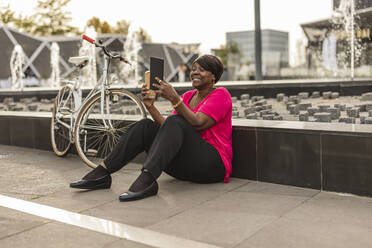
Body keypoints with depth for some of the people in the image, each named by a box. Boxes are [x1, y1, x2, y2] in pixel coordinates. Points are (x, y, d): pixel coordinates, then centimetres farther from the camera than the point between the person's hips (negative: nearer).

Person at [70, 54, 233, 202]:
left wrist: (174, 99, -28)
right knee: (146, 126, -12)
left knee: (175, 123, -29)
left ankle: (146, 180, -44)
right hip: (184, 167, 6)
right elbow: (167, 128, 5)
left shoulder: (220, 95, -2)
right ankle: (101, 174, -18)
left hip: (213, 164, -6)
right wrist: (151, 107, -9)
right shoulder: (188, 96, 18)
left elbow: (197, 124, -19)